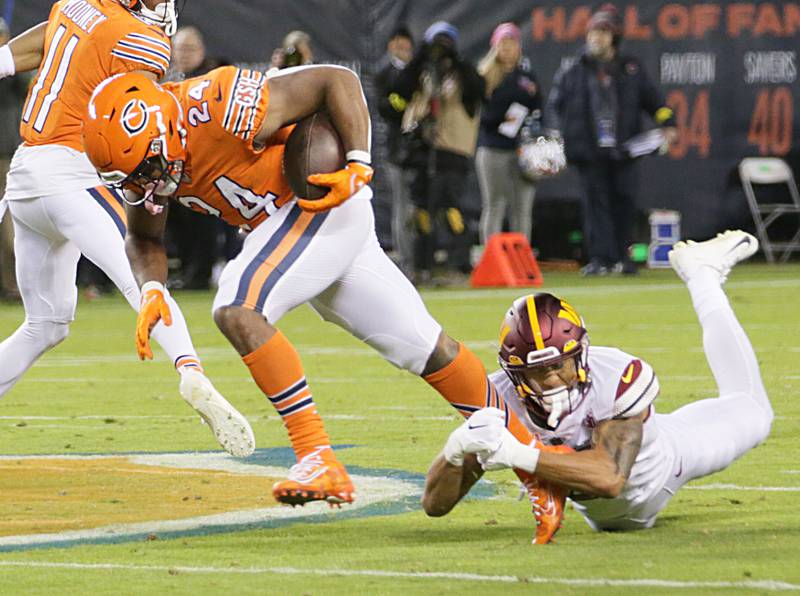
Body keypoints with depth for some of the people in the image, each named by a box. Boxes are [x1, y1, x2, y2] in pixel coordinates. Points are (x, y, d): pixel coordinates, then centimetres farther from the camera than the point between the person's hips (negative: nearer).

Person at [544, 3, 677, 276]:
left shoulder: (631, 70, 12)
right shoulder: (572, 73, 9)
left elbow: (652, 99, 16)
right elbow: (554, 107, 13)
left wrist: (667, 124, 2)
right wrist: (556, 135, 0)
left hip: (623, 151, 1)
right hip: (589, 152, -1)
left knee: (624, 200, 2)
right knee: (595, 202, -5)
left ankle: (622, 256, 13)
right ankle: (600, 258, -5)